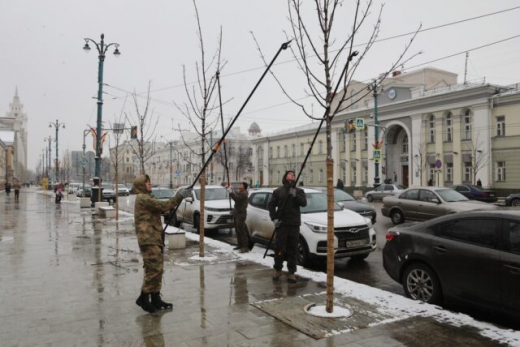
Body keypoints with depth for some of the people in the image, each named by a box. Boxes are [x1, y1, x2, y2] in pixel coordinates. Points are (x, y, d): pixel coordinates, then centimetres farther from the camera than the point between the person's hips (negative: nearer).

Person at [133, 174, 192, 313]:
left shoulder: (146, 198, 22)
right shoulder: (143, 199, -11)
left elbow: (160, 208, 16)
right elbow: (163, 206, -18)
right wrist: (179, 196, -13)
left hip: (154, 239, 10)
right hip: (148, 240, -10)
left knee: (157, 269, 11)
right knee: (154, 269, -10)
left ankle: (155, 298, 16)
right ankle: (143, 297, 1)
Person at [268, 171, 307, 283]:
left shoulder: (299, 191, 10)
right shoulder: (278, 191, 8)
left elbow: (304, 203, -6)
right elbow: (271, 205, 5)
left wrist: (295, 196, -22)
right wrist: (274, 218, -7)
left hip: (294, 224, 1)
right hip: (281, 223, -1)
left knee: (293, 249, 3)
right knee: (279, 248, 2)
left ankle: (291, 273, 10)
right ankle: (278, 270, 18)